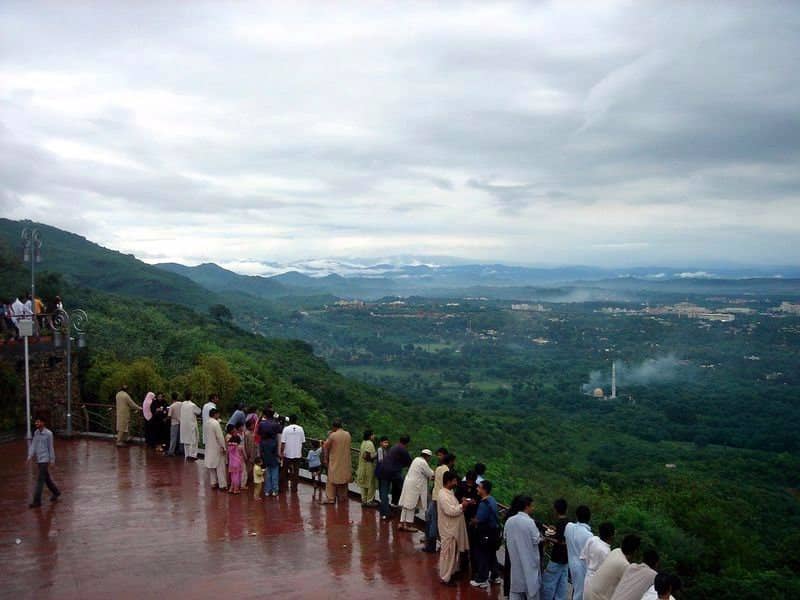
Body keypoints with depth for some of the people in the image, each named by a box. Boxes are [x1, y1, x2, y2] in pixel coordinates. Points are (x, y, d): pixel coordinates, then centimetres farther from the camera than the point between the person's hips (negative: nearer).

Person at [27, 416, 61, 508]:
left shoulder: (48, 433, -12)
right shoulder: (36, 433, 7)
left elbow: (51, 447, -9)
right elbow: (33, 445, 3)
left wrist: (52, 460, -7)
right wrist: (30, 456, -10)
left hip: (45, 460, -7)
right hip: (38, 459, 7)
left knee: (40, 480, -9)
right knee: (46, 477, 17)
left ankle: (37, 501, -6)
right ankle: (56, 492, 35)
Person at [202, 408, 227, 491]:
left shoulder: (206, 423, 4)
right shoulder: (216, 423, -20)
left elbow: (205, 435, 12)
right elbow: (220, 436, -20)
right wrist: (223, 447, -13)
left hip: (209, 447, 8)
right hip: (217, 448, -8)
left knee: (211, 466, 14)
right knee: (220, 467, -1)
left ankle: (213, 483, 19)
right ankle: (222, 484, 2)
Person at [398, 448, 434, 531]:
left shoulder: (416, 459, 13)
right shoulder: (423, 462, -15)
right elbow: (430, 474, -9)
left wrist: (430, 476, 16)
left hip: (409, 483, 9)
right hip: (414, 486, -9)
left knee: (406, 505, 11)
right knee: (411, 506, -2)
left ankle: (402, 523, 14)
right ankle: (408, 525, 3)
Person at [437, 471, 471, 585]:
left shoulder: (449, 492, 9)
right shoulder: (443, 495, -23)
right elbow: (450, 511, -29)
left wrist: (463, 503, 1)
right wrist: (462, 505, -18)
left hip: (454, 528, 10)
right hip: (448, 529, -10)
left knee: (454, 552, 20)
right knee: (447, 553, 0)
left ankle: (451, 572, 34)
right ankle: (445, 578, 9)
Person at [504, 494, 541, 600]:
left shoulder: (509, 521, -3)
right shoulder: (529, 521, -19)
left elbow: (505, 536, 8)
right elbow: (536, 540, -13)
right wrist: (543, 538, 6)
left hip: (514, 559, 5)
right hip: (528, 559, -5)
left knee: (516, 586, 11)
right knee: (531, 586, 10)